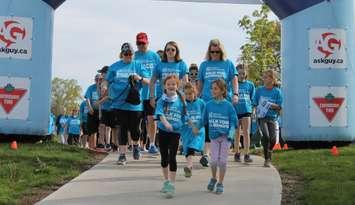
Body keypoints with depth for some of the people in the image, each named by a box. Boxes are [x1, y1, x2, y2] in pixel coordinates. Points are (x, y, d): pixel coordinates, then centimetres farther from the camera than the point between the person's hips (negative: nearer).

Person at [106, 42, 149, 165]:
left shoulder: (138, 65, 4)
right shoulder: (114, 67, 7)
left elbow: (148, 82, 1)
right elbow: (108, 83, 15)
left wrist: (140, 78, -19)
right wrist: (111, 95, 1)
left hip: (135, 103, -1)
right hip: (119, 103, 1)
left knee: (134, 128, 4)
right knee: (123, 128, 0)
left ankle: (135, 146, 35)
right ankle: (122, 155, 4)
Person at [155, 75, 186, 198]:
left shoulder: (181, 101, 1)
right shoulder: (162, 100, -2)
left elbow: (184, 116, 9)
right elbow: (159, 113, -19)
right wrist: (166, 123, -36)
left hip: (175, 132, -1)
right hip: (163, 131, 1)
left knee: (172, 158, -9)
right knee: (164, 158, 13)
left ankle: (172, 185, -7)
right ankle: (166, 181, 29)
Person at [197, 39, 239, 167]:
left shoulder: (228, 63, 7)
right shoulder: (204, 65, 11)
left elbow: (234, 79, 2)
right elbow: (200, 83, 15)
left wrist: (235, 94, -12)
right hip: (207, 101, 0)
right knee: (208, 127, -9)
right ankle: (206, 154, -11)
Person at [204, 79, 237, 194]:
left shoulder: (228, 105, -5)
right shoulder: (209, 105, 1)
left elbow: (233, 121, -2)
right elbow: (204, 120, 10)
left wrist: (231, 132, -14)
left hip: (225, 136, -1)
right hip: (214, 136, 1)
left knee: (222, 161, 2)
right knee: (214, 160, -3)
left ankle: (220, 183, 16)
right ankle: (213, 178, 24)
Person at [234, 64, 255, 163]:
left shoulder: (250, 84, 7)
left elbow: (252, 98, 13)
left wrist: (249, 106, 2)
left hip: (246, 111, 1)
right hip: (235, 111, -1)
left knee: (246, 133, -5)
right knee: (237, 134, 8)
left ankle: (246, 154, -4)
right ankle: (237, 154, 20)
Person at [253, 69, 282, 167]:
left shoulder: (277, 91, 2)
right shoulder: (259, 90, 5)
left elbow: (279, 107, -1)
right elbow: (255, 104, 10)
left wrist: (269, 104, -16)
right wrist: (257, 111, -9)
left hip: (272, 118, 1)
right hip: (262, 117, -1)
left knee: (273, 139, -8)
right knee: (266, 135, -20)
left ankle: (269, 153, 25)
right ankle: (267, 159, -7)